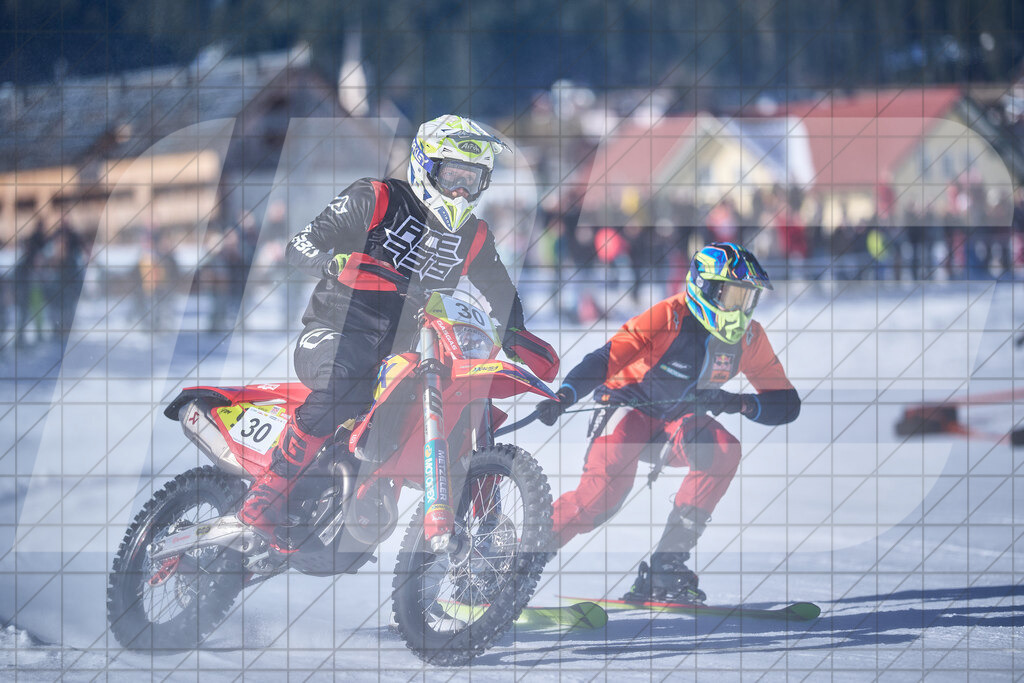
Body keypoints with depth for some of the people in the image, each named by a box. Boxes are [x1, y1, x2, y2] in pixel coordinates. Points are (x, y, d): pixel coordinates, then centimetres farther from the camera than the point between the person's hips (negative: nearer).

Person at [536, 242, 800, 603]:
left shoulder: (749, 337, -8)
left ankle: (667, 566, -24)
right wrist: (564, 396, -45)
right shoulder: (669, 317, -23)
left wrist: (741, 403, -28)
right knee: (605, 489, -29)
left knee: (722, 451, -27)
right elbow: (606, 358, -30)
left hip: (677, 423, 4)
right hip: (629, 407, -4)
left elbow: (787, 402, -8)